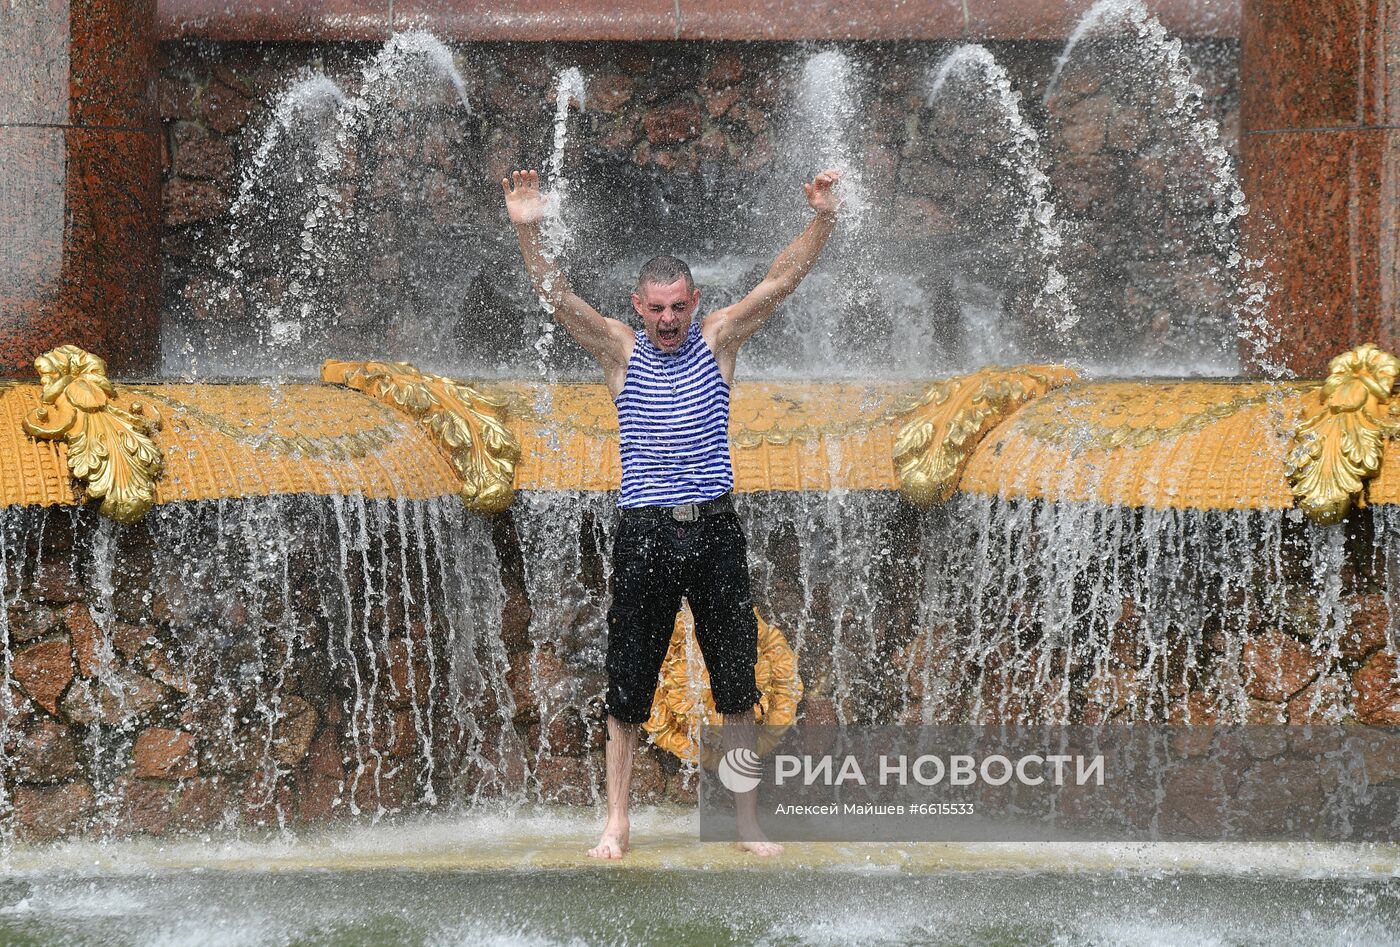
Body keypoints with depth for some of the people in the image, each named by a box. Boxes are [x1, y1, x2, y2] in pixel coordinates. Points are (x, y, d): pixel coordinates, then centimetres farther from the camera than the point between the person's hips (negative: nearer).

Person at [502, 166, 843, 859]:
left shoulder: (718, 340, 6)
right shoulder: (619, 349, 3)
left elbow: (780, 282, -1)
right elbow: (557, 300, -9)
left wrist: (823, 220, -15)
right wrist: (528, 232, -24)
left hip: (715, 529, 1)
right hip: (644, 534, -1)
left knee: (736, 688, 5)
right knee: (628, 691, 3)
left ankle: (747, 821, 13)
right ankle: (617, 823, 10)